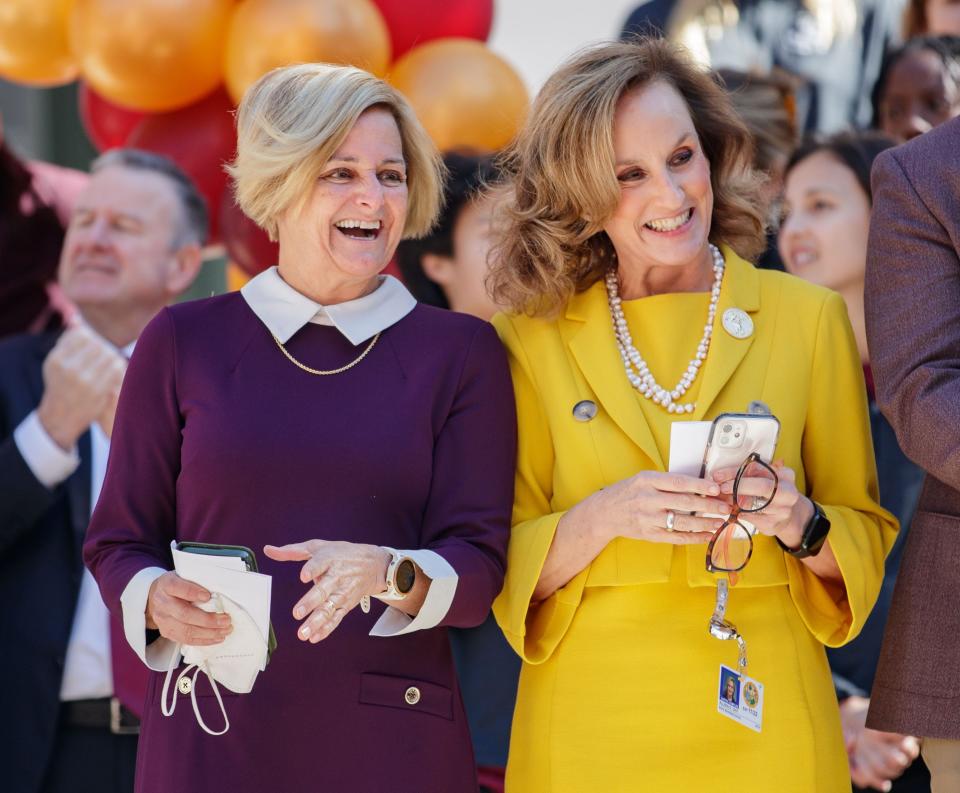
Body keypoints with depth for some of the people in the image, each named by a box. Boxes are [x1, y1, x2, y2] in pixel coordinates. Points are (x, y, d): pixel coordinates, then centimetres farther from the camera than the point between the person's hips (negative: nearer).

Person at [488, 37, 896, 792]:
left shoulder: (808, 319, 1)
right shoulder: (533, 339, 0)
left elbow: (866, 538, 6)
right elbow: (506, 566, 1)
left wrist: (799, 525, -15)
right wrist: (602, 518, -17)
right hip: (589, 727, 0)